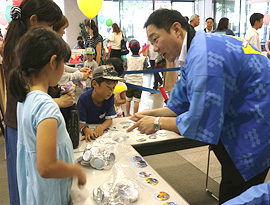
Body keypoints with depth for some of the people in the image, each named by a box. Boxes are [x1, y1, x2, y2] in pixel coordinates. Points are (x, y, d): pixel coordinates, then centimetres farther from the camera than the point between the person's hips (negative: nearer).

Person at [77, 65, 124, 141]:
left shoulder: (110, 97, -11)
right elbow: (80, 122, -19)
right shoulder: (83, 98, -20)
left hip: (102, 130, 1)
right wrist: (86, 130, -42)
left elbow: (109, 119, -10)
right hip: (88, 128, -1)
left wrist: (101, 127, -32)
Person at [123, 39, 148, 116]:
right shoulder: (143, 59, -7)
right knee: (136, 101, 3)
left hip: (129, 81, 2)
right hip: (138, 82, -2)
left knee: (128, 100, 15)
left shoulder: (127, 58, -5)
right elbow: (144, 69, 6)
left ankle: (128, 114, 28)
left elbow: (125, 69, 7)